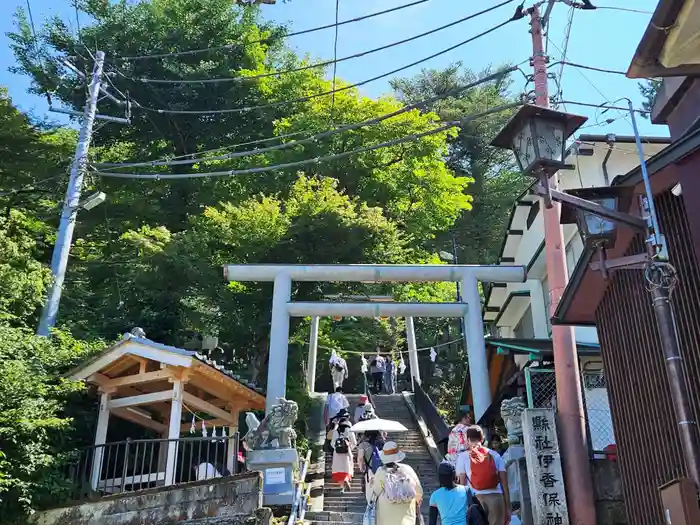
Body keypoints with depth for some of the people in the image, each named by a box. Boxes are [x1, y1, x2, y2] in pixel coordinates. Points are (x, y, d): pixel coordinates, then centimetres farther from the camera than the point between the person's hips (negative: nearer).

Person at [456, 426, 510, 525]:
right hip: (496, 497, 1)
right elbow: (504, 484, 9)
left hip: (475, 498, -1)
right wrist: (508, 508, 13)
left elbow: (462, 484, 1)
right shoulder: (495, 455, 13)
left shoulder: (463, 456, 8)